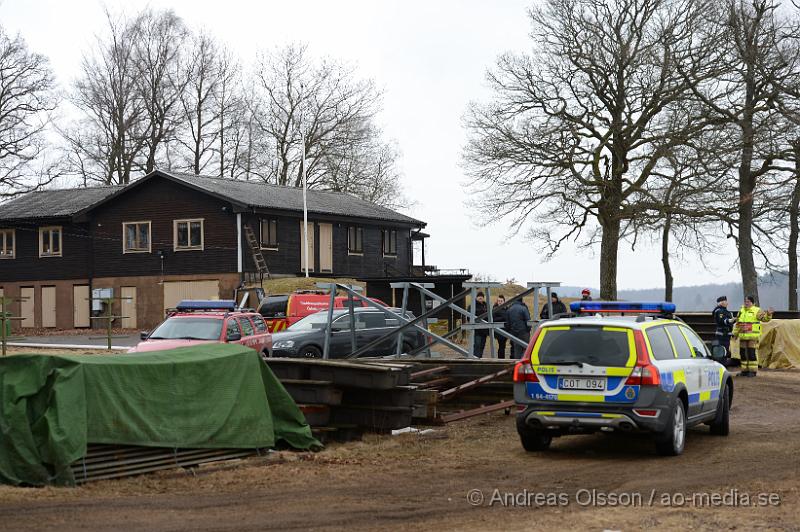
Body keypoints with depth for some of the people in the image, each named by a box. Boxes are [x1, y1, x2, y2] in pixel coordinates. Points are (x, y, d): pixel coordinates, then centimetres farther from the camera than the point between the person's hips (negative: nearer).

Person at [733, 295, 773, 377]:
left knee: (752, 353, -7)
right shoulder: (741, 311, 16)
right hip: (743, 336, 6)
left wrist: (768, 314, -33)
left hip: (753, 337, -6)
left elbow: (764, 318, -14)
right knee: (743, 353, 9)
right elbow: (737, 324, 23)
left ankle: (753, 371, -2)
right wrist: (735, 333, 23)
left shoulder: (756, 311, -2)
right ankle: (745, 370, 18)